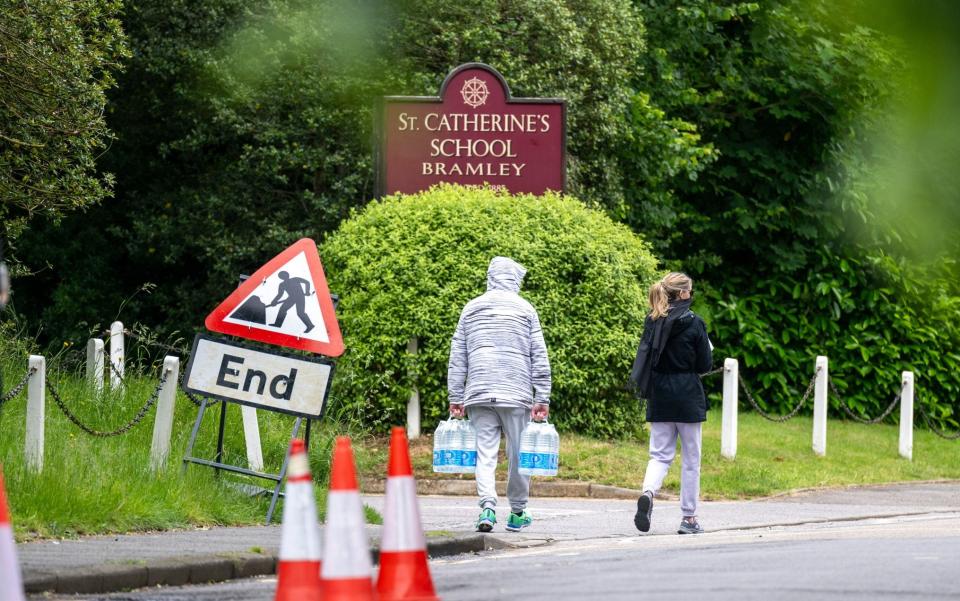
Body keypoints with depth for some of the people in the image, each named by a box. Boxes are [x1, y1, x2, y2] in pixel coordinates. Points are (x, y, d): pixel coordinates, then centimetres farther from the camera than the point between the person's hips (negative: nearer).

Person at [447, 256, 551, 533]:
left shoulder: (470, 309, 11)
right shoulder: (524, 310, 4)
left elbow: (457, 358, 11)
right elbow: (539, 357, 1)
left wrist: (456, 397, 13)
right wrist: (542, 398, 2)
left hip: (479, 394, 2)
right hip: (516, 395, -2)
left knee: (485, 453, -1)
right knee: (519, 454, 8)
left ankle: (487, 506, -18)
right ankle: (517, 513, 13)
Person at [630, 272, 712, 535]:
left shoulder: (652, 322, 3)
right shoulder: (693, 323, -10)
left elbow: (645, 360, 7)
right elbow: (704, 365, -5)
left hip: (659, 397, 4)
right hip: (687, 396, -4)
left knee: (660, 454, 8)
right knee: (690, 459, 7)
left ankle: (648, 493, -23)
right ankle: (689, 518, 10)